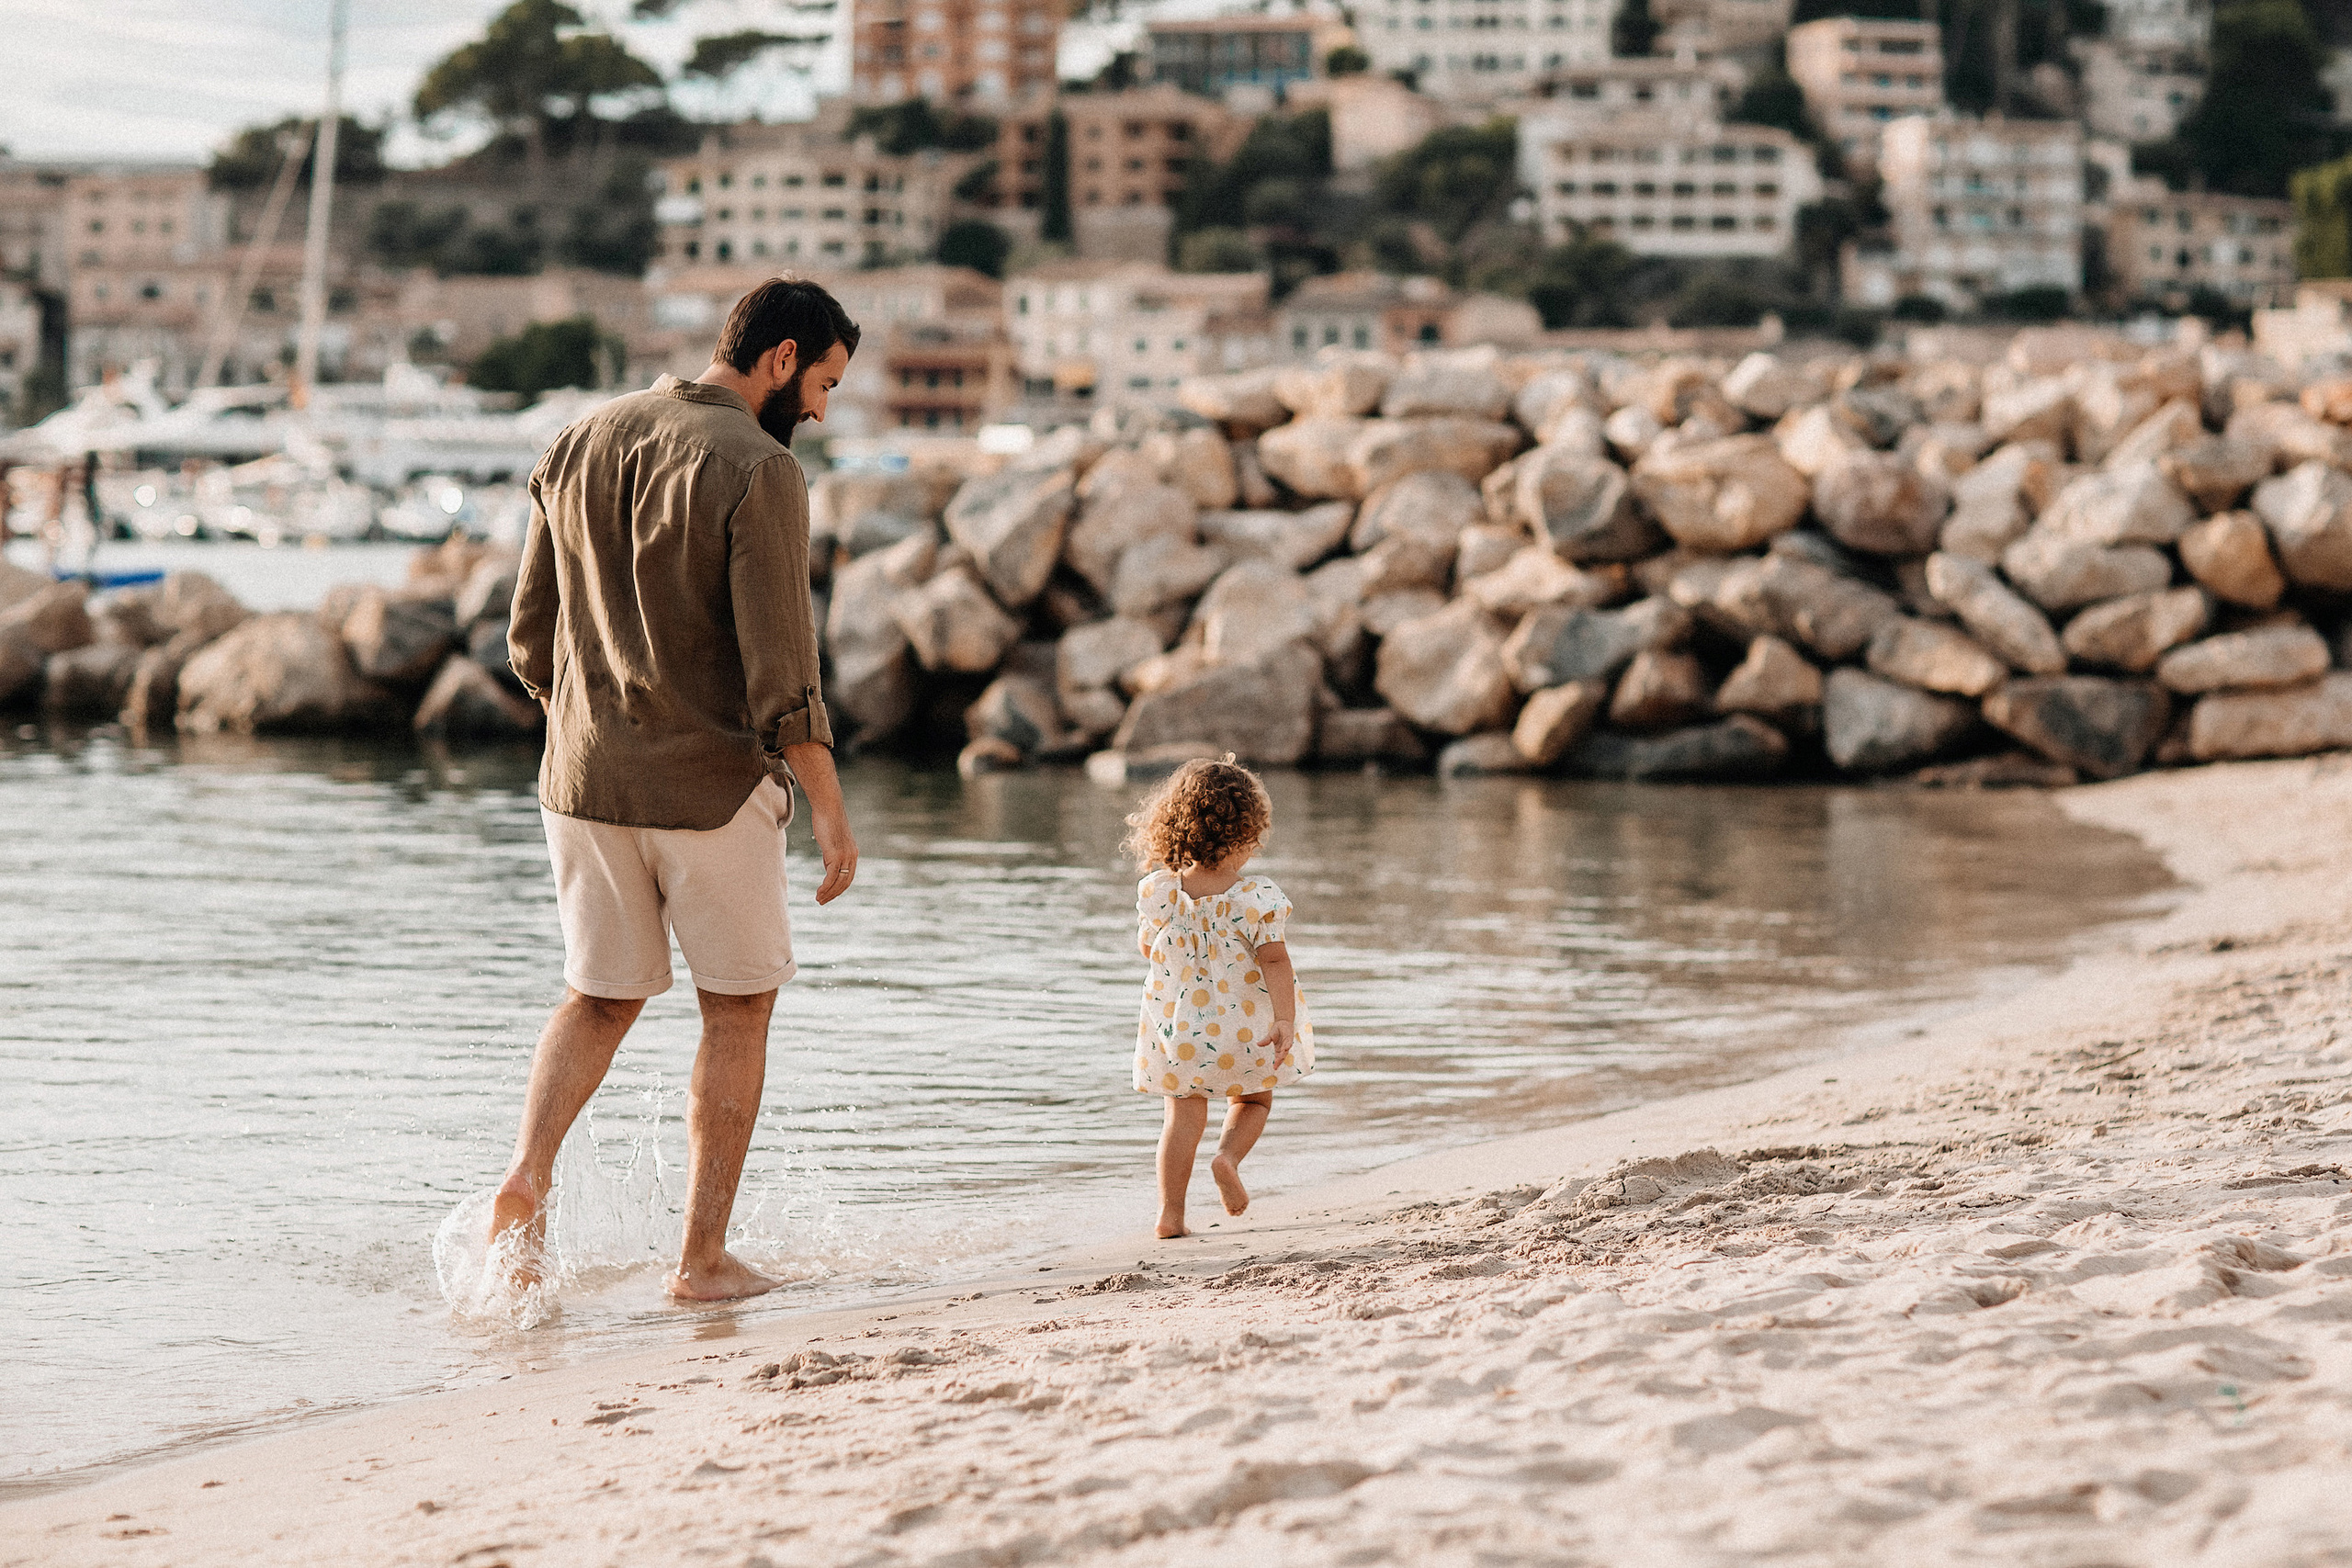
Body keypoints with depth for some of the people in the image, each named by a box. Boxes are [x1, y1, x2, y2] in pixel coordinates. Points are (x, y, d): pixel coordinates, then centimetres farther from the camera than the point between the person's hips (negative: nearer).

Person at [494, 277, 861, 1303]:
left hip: (583, 781, 5)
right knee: (738, 1006, 11)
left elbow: (529, 644, 11)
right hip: (714, 785, -5)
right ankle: (703, 1256, 10)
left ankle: (524, 1180, -5)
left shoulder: (578, 446, 7)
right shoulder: (758, 470, -14)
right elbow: (779, 668, -18)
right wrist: (829, 811, -11)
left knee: (599, 996, 18)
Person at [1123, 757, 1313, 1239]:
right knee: (1254, 1099, 22)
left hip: (1179, 1031, 2)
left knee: (1184, 1114, 11)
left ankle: (1170, 1213, 4)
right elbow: (1274, 960, -22)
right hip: (1245, 1029, -2)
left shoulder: (1158, 890, -9)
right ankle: (1229, 1156, -7)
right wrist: (1285, 1020, -20)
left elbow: (1149, 946, 7)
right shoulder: (1254, 897, -18)